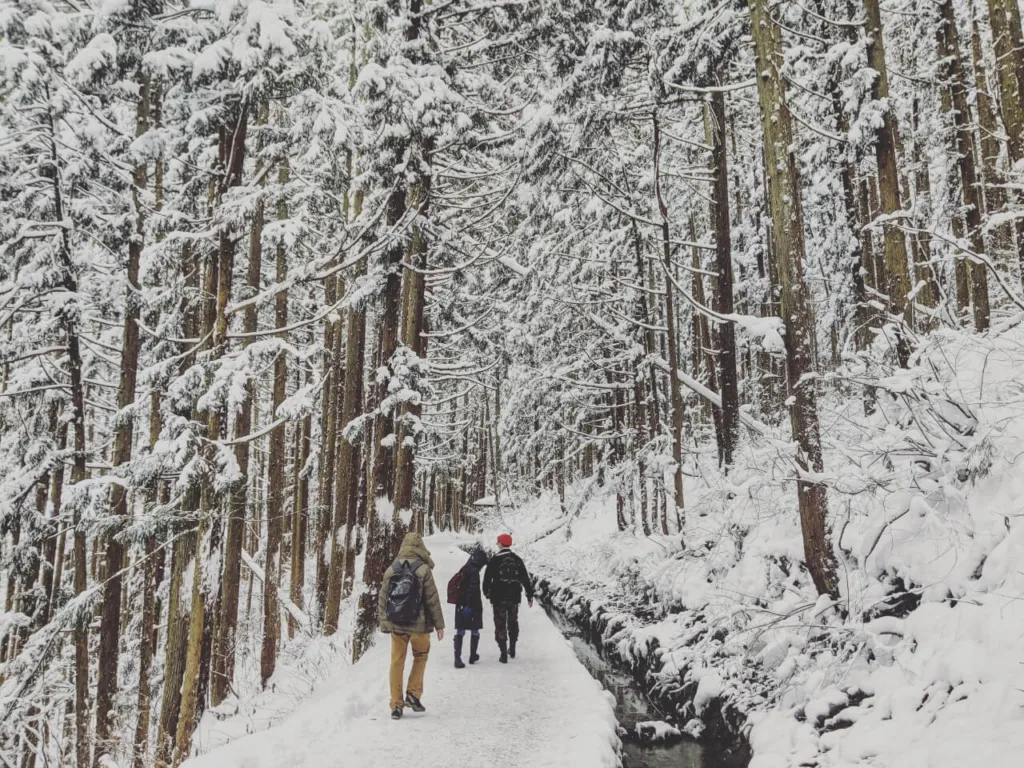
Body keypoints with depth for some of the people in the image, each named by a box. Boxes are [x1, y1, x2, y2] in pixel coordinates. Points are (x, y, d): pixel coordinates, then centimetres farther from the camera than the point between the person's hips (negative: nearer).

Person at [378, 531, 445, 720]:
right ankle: (413, 694, 12)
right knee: (420, 657, 20)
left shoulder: (390, 570, 0)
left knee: (397, 663, 10)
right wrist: (439, 624, 1)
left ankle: (396, 705, 11)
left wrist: (384, 624, 14)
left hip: (396, 625, 3)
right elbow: (433, 599, -7)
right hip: (419, 625, -3)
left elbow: (382, 600, 5)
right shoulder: (423, 570, -11)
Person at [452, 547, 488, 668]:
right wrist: (468, 606, -24)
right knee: (475, 631, 11)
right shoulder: (474, 572, -16)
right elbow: (472, 590, -24)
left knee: (460, 632, 4)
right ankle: (473, 656, 22)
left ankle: (457, 658, -6)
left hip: (461, 604, 7)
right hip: (473, 606, -7)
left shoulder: (464, 570, 9)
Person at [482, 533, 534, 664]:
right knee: (513, 622, 21)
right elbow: (526, 579, 4)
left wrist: (486, 592, 13)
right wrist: (530, 596, 11)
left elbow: (487, 577, -5)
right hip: (514, 597, 4)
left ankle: (504, 654, -3)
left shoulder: (495, 560, -9)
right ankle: (512, 649, 30)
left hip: (499, 598, -4)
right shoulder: (517, 559, 3)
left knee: (500, 624, 2)